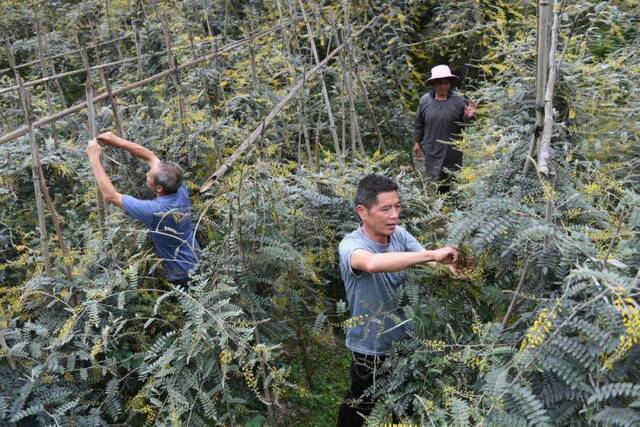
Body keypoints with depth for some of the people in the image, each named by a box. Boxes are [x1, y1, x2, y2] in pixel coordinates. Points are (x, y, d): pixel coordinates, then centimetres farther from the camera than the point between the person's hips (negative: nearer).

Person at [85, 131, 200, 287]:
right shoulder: (181, 191, -16)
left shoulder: (155, 211, -35)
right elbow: (150, 156, -4)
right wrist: (117, 141, -8)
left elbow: (110, 195, -26)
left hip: (181, 278, -7)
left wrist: (94, 158, -20)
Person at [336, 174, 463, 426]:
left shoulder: (399, 234, -5)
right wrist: (432, 255, -46)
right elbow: (372, 263, -47)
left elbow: (427, 263, -16)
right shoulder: (351, 245, -24)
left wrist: (450, 268, -39)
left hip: (405, 341, 5)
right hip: (372, 351, -5)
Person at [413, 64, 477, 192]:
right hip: (432, 151, 2)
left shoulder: (459, 101, -10)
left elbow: (465, 127, -1)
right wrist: (417, 142, 13)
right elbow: (419, 123, 9)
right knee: (435, 179, 13)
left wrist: (467, 117, -22)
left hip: (452, 152, -2)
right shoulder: (425, 100, -3)